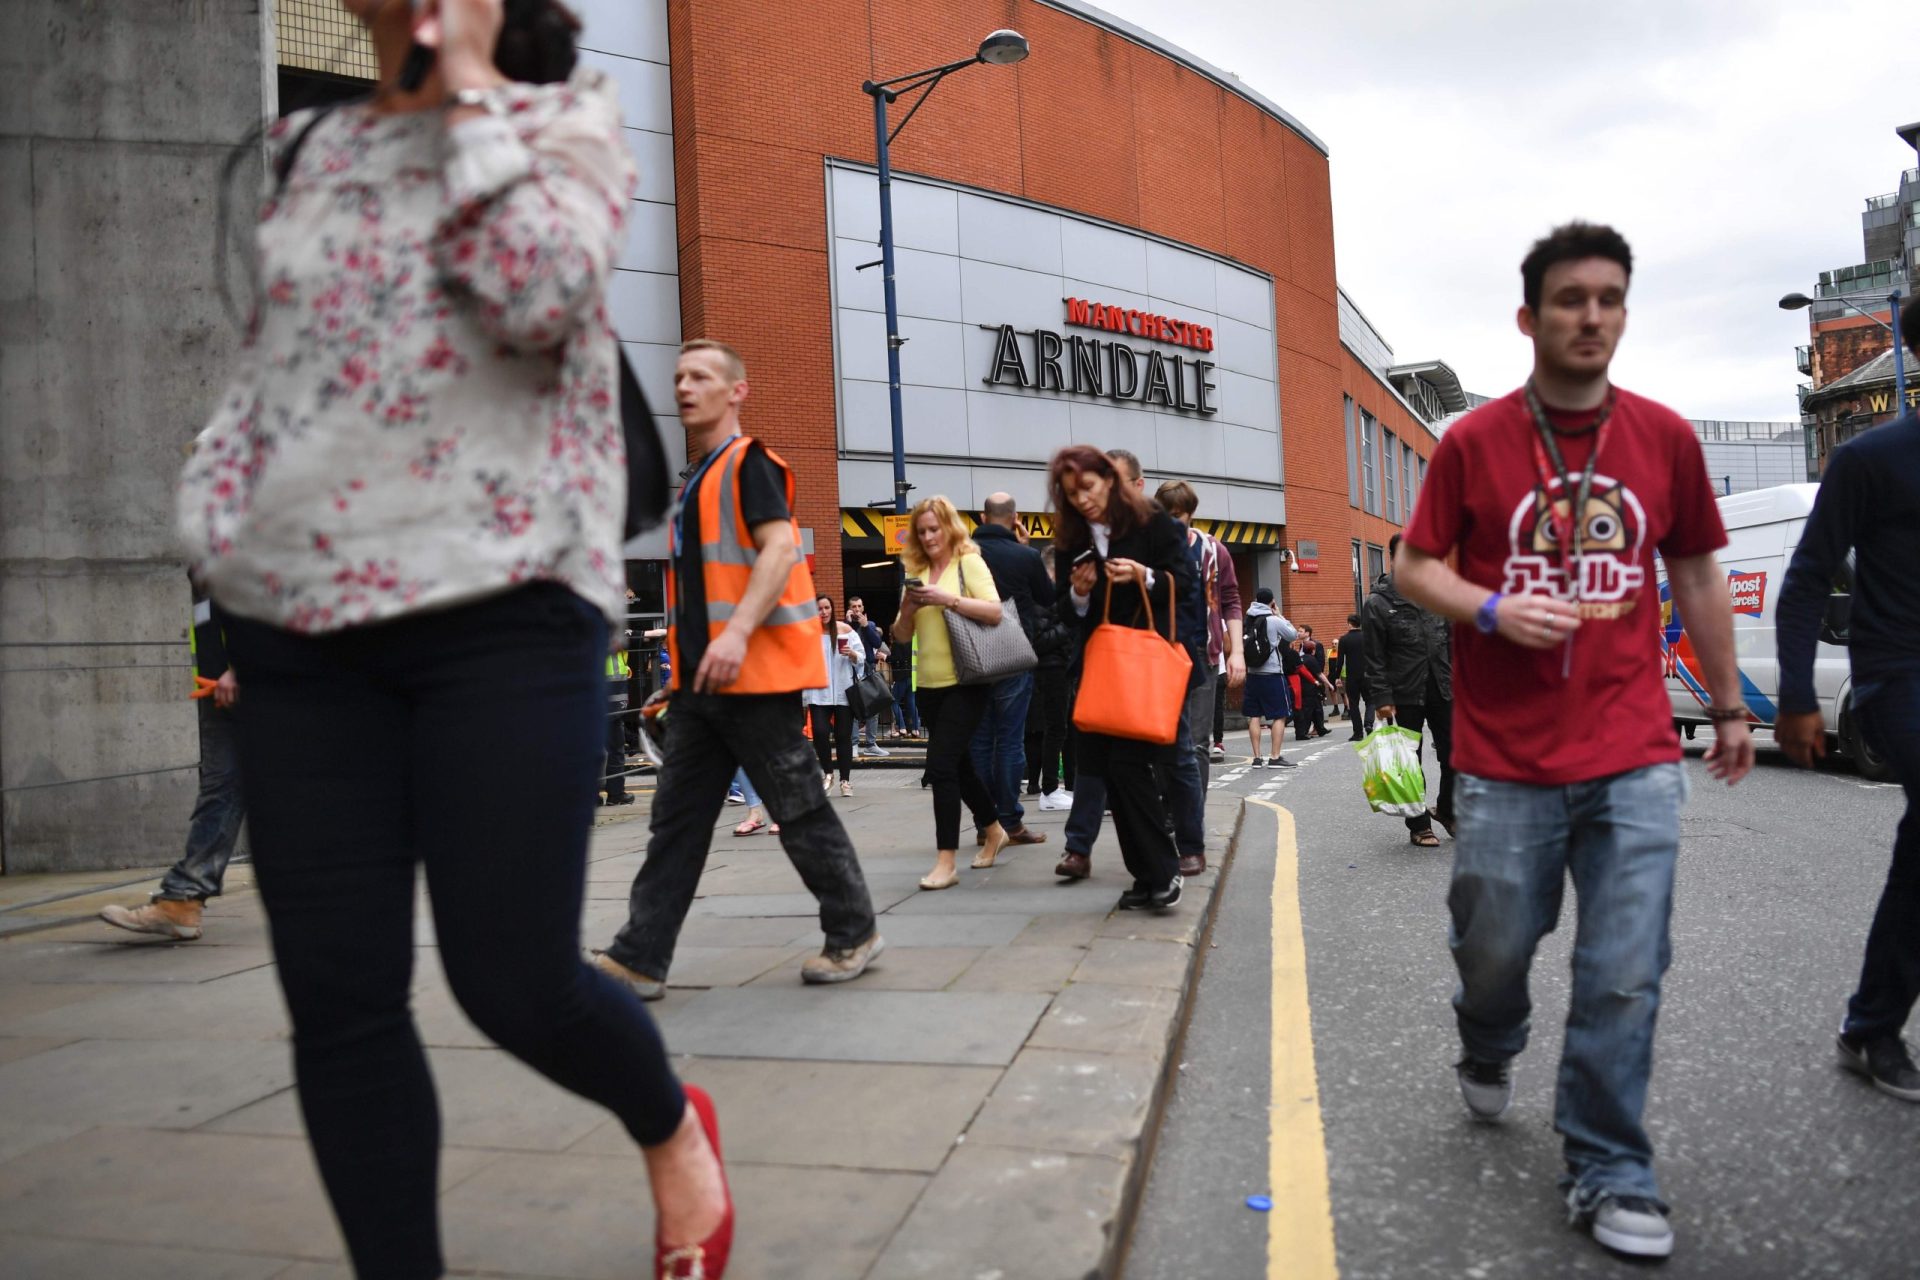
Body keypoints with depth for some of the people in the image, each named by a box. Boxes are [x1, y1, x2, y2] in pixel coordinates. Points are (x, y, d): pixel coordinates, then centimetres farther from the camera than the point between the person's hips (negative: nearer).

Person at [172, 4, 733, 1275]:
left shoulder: (562, 113, 7)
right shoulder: (311, 148, 21)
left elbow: (538, 299, -13)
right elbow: (270, 365, 24)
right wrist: (219, 526, 12)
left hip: (501, 608, -5)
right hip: (300, 617, 5)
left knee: (515, 982, -5)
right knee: (337, 996, 3)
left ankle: (674, 1129, 27)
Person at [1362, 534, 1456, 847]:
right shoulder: (1378, 604, -7)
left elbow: (1451, 641, 14)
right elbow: (1374, 657, -9)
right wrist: (1381, 698, -13)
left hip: (1442, 691, 4)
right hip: (1406, 695, -4)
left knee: (1453, 754, 5)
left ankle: (1446, 809, 27)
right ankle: (1419, 826, 16)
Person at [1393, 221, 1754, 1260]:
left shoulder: (1665, 438, 5)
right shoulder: (1472, 442, -2)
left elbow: (1697, 577, 14)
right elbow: (1413, 566, 2)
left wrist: (1729, 704, 17)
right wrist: (1493, 609, -16)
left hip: (1635, 758, 2)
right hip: (1505, 761, -1)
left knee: (1623, 977, 0)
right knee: (1493, 948, 12)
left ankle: (1606, 1173, 17)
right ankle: (1488, 1053, 45)